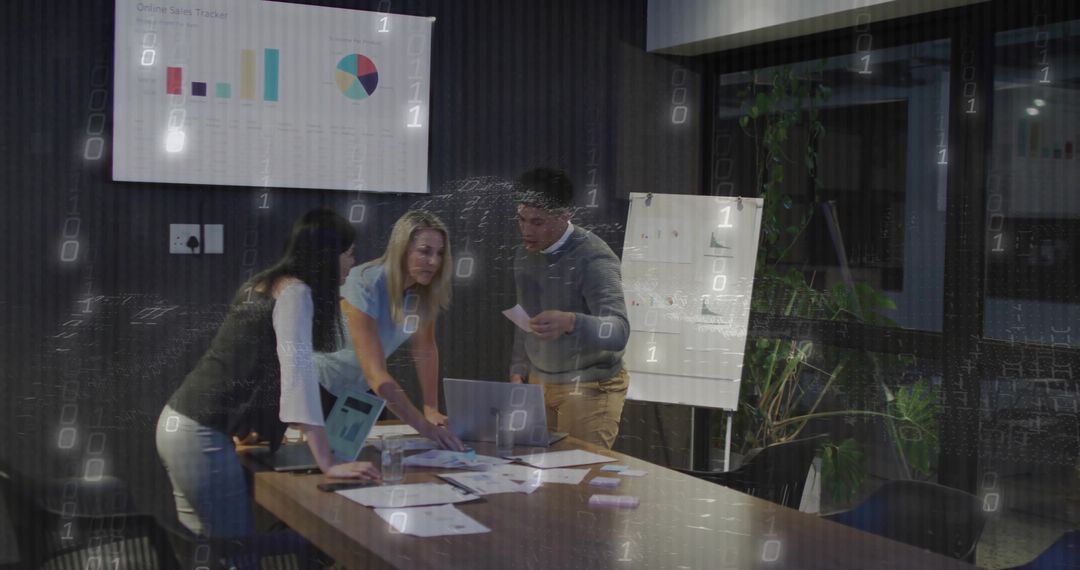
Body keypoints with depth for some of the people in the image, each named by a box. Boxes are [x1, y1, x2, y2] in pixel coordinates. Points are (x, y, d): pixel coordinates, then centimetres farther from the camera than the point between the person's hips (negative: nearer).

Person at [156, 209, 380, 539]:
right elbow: (298, 371, -24)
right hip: (201, 436, -9)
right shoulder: (295, 291, -13)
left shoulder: (265, 284, 14)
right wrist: (328, 463, -27)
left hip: (180, 423, 9)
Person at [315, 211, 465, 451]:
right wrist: (424, 426, -44)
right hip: (317, 387, -6)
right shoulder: (365, 285, -32)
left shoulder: (424, 288, -13)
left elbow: (425, 348, 0)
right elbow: (375, 373, -38)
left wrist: (432, 410, -8)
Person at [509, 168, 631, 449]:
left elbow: (619, 333, -31)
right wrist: (518, 369, 11)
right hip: (539, 382, 6)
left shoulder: (593, 259, -19)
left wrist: (570, 323, -48)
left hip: (589, 387, -6)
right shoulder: (525, 255, 6)